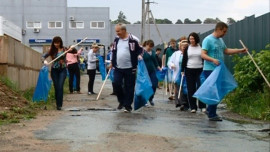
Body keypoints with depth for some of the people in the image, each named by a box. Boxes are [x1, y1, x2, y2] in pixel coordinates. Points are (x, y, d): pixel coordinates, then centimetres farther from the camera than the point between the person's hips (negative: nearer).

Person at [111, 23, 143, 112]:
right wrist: (112, 63, 18)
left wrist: (139, 55, -18)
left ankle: (128, 106, 11)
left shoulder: (133, 40, -8)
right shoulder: (116, 40, 10)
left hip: (130, 68, -4)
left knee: (129, 87, 1)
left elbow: (140, 50, 1)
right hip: (118, 68, 4)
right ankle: (122, 101, 17)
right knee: (116, 84, -5)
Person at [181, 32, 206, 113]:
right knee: (191, 89, 2)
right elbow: (184, 60, 8)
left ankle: (203, 106, -2)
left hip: (199, 70, -1)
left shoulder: (201, 47, 3)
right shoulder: (187, 48, 6)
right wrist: (182, 70, 3)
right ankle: (193, 107, 8)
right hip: (189, 70, 1)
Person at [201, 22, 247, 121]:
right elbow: (203, 54, -18)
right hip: (210, 70, -9)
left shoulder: (220, 40, 15)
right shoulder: (208, 40, -13)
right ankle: (212, 115, -2)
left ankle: (210, 110, 27)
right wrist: (213, 59, -34)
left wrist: (240, 51, 20)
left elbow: (226, 51, 25)